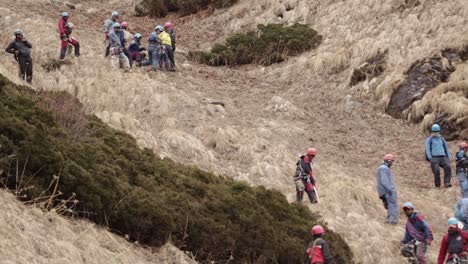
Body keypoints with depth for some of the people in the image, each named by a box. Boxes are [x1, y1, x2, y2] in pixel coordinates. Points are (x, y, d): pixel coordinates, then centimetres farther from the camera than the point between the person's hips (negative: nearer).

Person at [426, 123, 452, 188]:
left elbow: (446, 149, 25)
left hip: (443, 157, 2)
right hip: (434, 158, -2)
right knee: (436, 171, -24)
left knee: (448, 167, -27)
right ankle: (437, 185, -12)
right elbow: (427, 149, 3)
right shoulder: (429, 139, 12)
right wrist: (430, 159, -10)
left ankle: (447, 183, -35)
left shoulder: (442, 139, 23)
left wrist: (448, 158, 12)